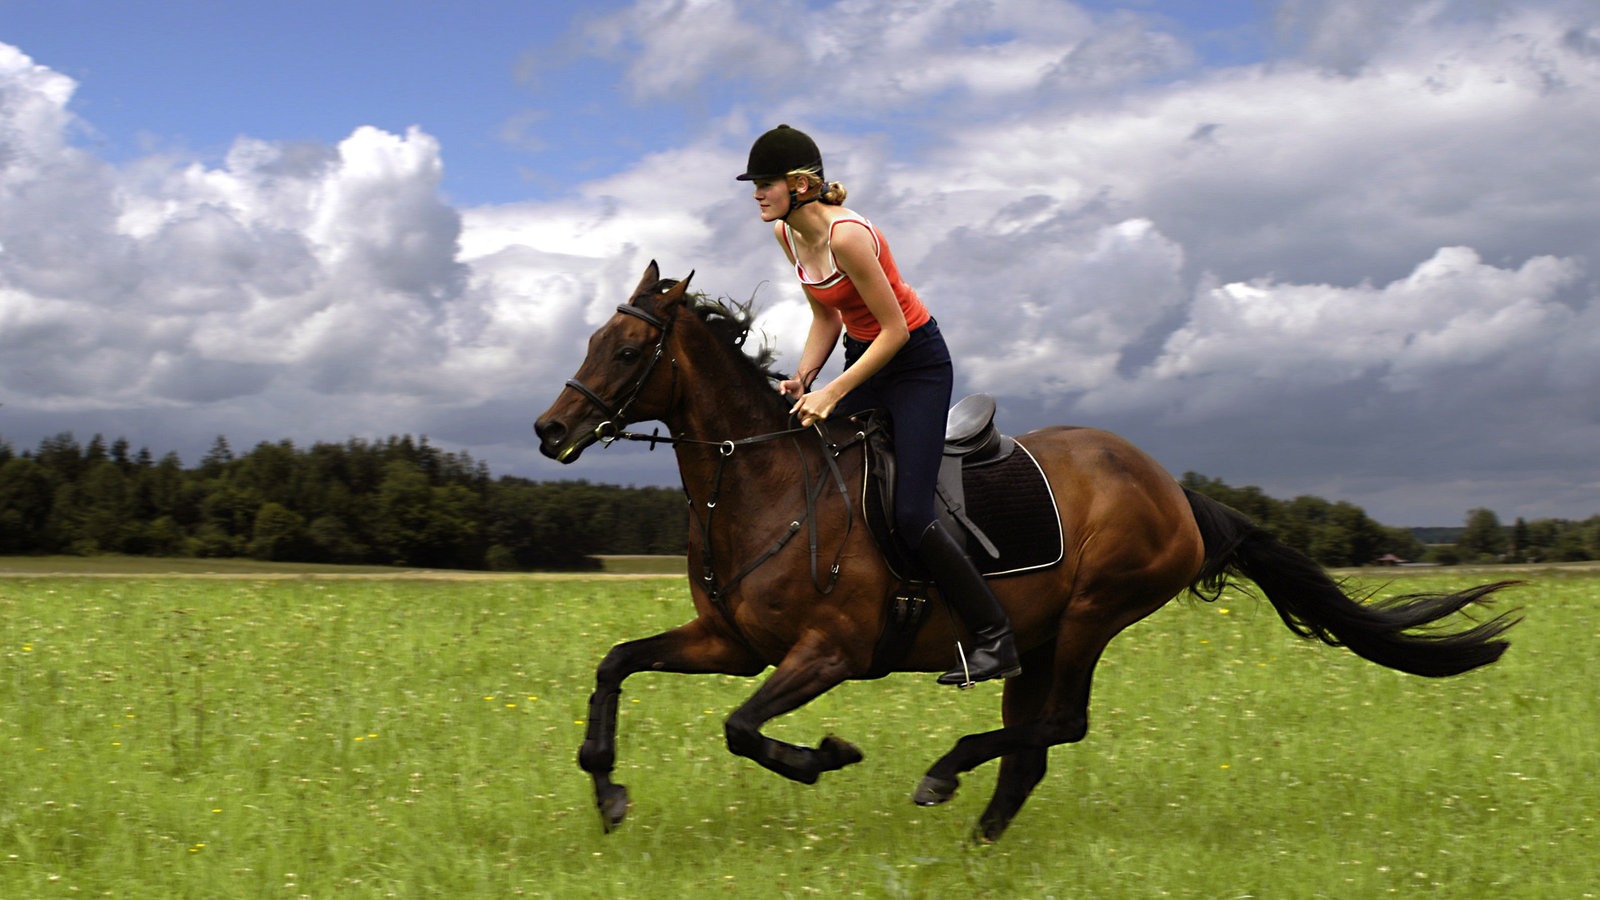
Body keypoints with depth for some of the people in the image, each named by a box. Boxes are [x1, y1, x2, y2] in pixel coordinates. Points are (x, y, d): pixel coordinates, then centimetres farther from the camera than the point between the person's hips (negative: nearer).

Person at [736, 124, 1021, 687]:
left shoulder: (846, 235, -27)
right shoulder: (787, 234, -1)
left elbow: (894, 330, -23)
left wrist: (834, 393, -24)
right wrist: (803, 378, -5)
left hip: (917, 364, -9)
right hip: (865, 357, 9)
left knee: (910, 515, -15)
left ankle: (995, 637, -1)